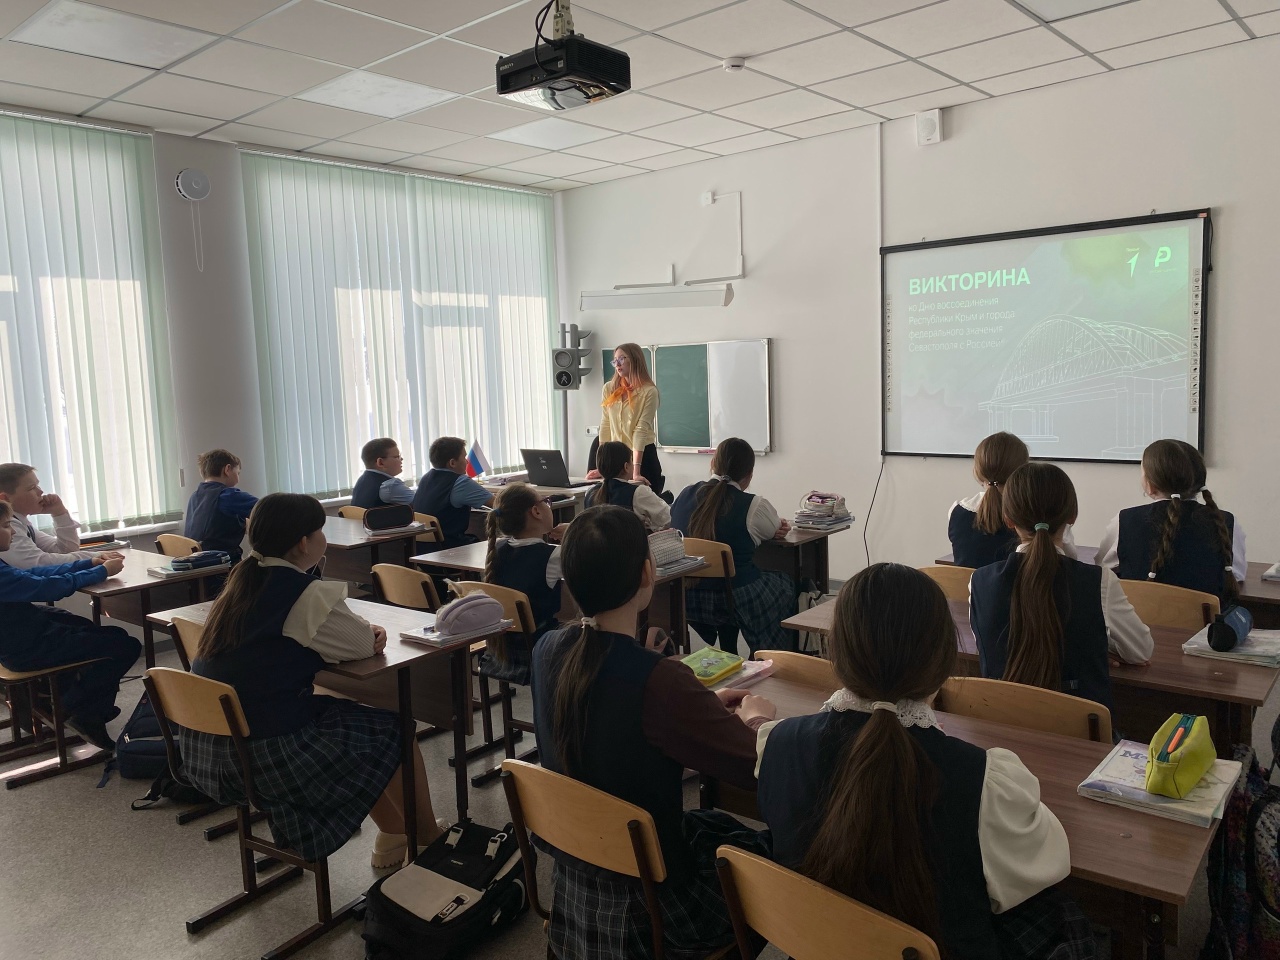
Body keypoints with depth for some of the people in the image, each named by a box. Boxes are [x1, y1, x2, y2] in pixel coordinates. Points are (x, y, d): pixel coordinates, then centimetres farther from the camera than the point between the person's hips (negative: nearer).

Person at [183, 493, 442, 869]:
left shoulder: (244, 579, 7)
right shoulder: (304, 594, -19)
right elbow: (363, 646, -11)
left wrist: (363, 631, 2)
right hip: (264, 751, -9)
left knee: (352, 714, 24)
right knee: (395, 731, 7)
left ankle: (393, 838, 32)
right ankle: (429, 839, 27)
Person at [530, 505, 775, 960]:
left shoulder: (549, 649, -10)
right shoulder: (659, 679, -33)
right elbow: (759, 765, -22)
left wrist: (704, 703, 6)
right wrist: (755, 716, -1)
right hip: (643, 907, -6)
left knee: (715, 824, 28)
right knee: (767, 851, 19)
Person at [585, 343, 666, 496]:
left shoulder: (649, 391, -11)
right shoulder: (609, 389, 2)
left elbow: (641, 430, -19)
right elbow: (605, 426, -2)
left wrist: (636, 470, -26)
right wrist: (602, 465, -10)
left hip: (643, 454, -4)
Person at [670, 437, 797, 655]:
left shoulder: (685, 494, -1)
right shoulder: (753, 505, -15)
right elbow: (777, 531, 5)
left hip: (688, 599, 5)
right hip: (737, 601, -5)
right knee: (786, 584, 23)